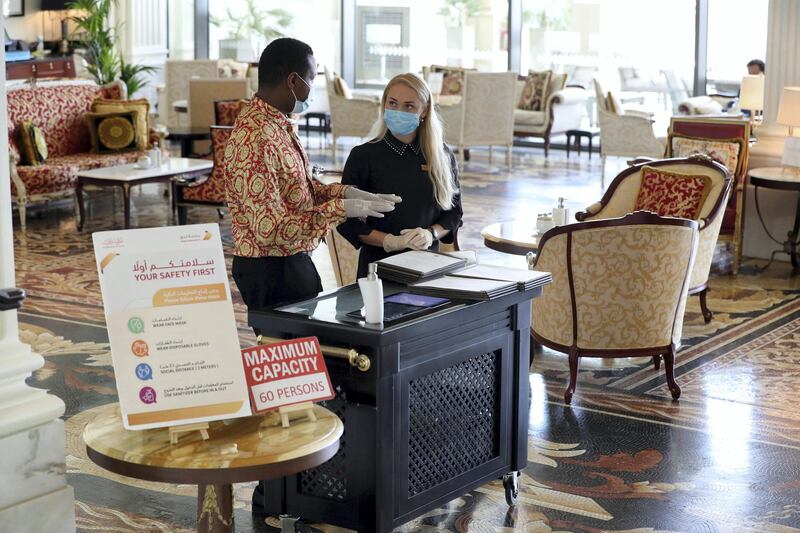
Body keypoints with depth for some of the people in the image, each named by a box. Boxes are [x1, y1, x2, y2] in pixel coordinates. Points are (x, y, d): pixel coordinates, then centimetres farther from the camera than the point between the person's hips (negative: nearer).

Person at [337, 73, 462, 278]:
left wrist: (431, 234, -5)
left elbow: (453, 211, 15)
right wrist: (391, 242, -13)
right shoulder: (363, 156, -1)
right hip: (378, 263, -2)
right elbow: (347, 221, 0)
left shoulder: (442, 156, 7)